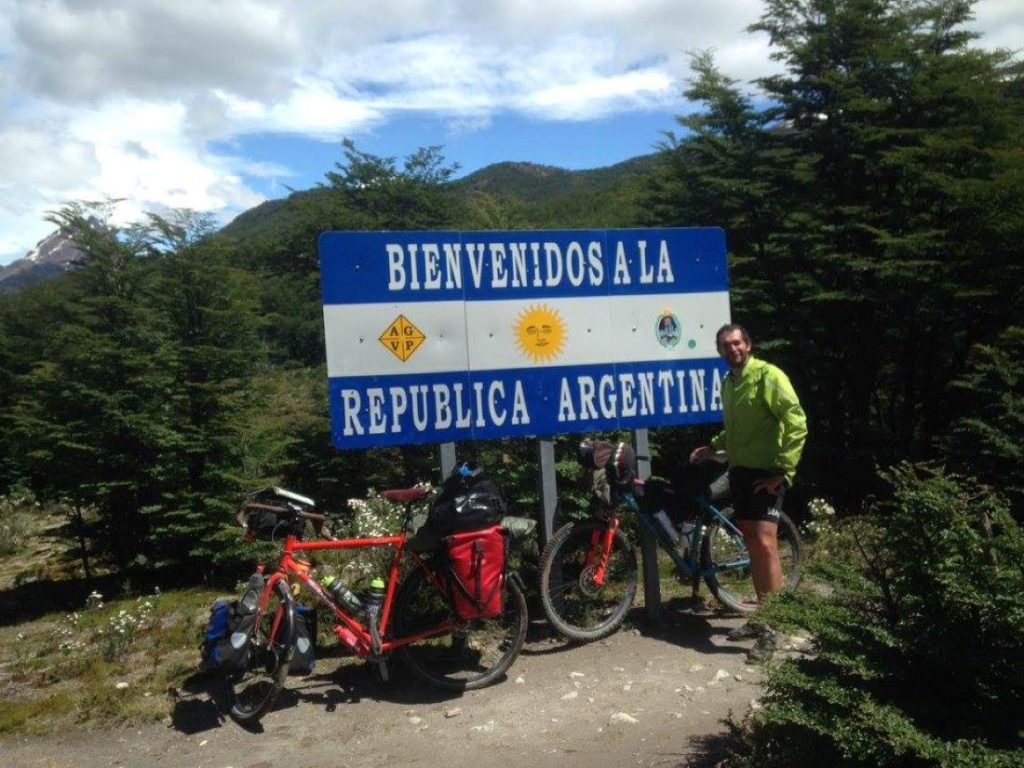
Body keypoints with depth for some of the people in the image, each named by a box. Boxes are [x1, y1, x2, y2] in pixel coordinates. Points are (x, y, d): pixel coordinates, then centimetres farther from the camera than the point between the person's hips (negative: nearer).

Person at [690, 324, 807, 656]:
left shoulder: (768, 375, -11)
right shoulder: (728, 382, 14)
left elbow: (796, 423, -16)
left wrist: (783, 471, -19)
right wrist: (713, 447, 12)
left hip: (765, 472, -8)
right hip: (739, 470, 8)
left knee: (765, 544, -13)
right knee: (752, 545, 13)